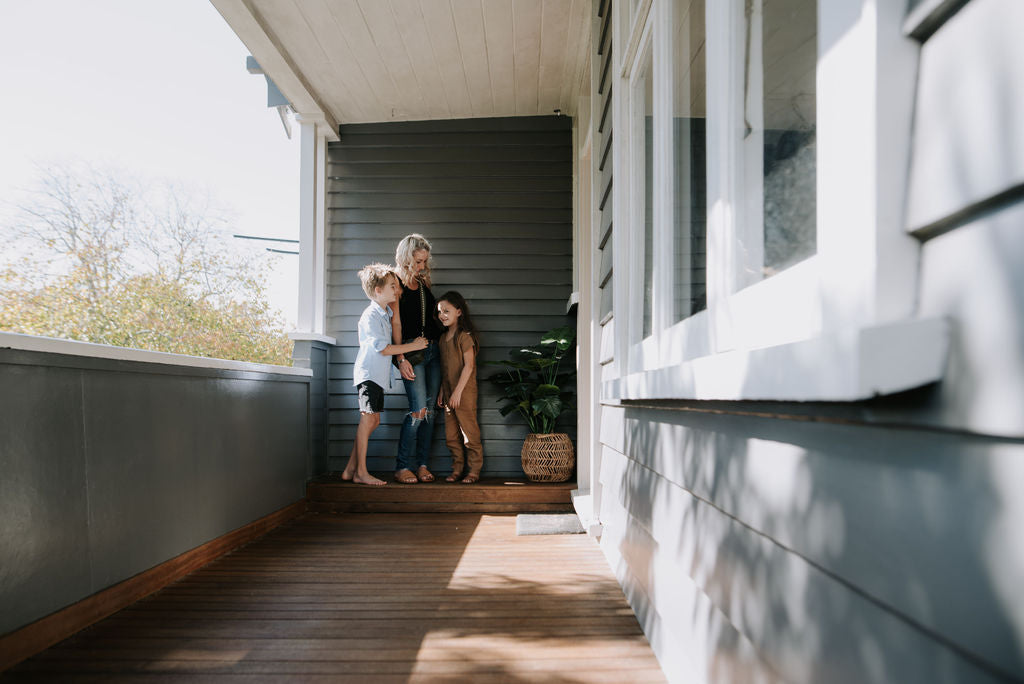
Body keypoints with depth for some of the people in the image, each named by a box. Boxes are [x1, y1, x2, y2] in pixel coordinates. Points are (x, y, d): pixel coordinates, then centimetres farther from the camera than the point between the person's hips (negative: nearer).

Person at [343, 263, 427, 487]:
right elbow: (383, 349, -17)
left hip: (378, 375, 9)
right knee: (368, 418, -8)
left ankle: (350, 469, 14)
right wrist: (413, 346, -11)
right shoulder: (371, 315, -13)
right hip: (368, 373, -9)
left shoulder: (386, 313, 16)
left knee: (373, 420, 8)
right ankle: (361, 472, -3)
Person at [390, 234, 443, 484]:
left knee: (430, 409, 4)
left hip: (433, 350, 6)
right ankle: (402, 467, -3)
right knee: (419, 410, -13)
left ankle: (423, 465, 10)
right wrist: (401, 358, -15)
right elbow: (396, 324, -9)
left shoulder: (424, 282, 16)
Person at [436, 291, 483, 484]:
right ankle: (457, 468, 19)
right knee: (451, 434, 10)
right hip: (449, 392, 8)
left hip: (465, 391, -8)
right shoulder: (443, 338, 13)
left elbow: (469, 366, -15)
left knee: (469, 430, -2)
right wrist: (442, 391, 14)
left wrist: (458, 391, -18)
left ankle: (474, 470, 7)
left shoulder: (464, 336, -11)